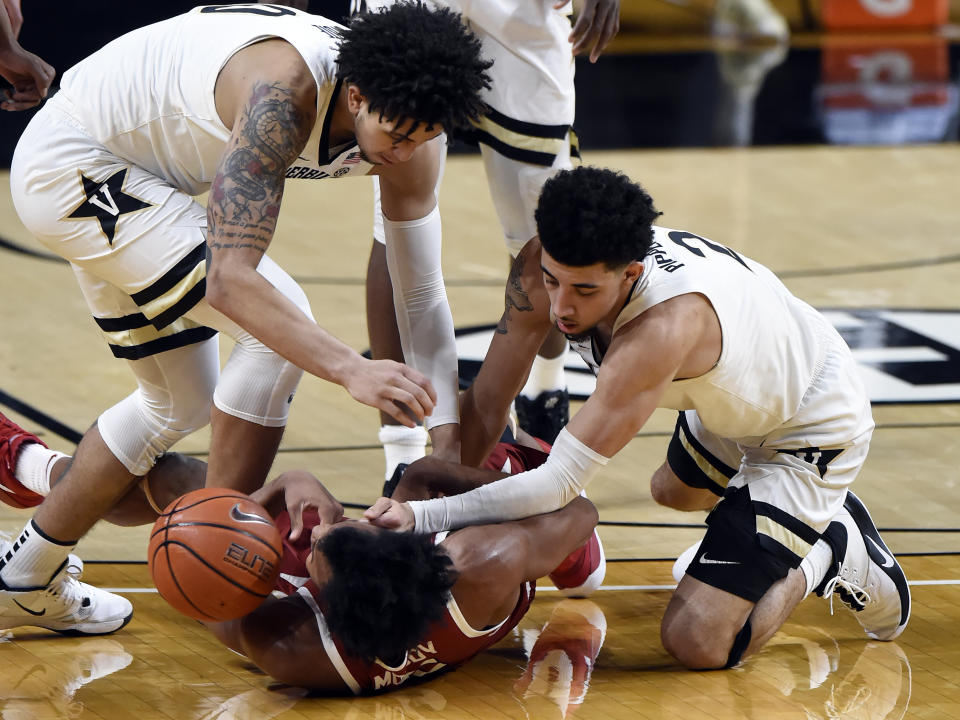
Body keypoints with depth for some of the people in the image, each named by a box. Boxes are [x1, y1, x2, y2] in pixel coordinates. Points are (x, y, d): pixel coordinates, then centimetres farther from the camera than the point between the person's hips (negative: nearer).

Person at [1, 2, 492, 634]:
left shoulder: (409, 125, -11)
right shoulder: (284, 92, -36)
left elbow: (422, 291, -4)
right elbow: (230, 279, -41)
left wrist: (450, 444, -13)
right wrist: (352, 370, -51)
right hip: (70, 161, -9)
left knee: (181, 404, 16)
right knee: (276, 329, -20)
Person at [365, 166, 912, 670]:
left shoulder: (663, 327, -45)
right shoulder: (547, 268, -23)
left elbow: (560, 486, -42)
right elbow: (486, 406, -13)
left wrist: (425, 516, -45)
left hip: (817, 430, -8)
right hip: (735, 404, 8)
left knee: (697, 643, -15)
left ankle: (833, 554, 6)